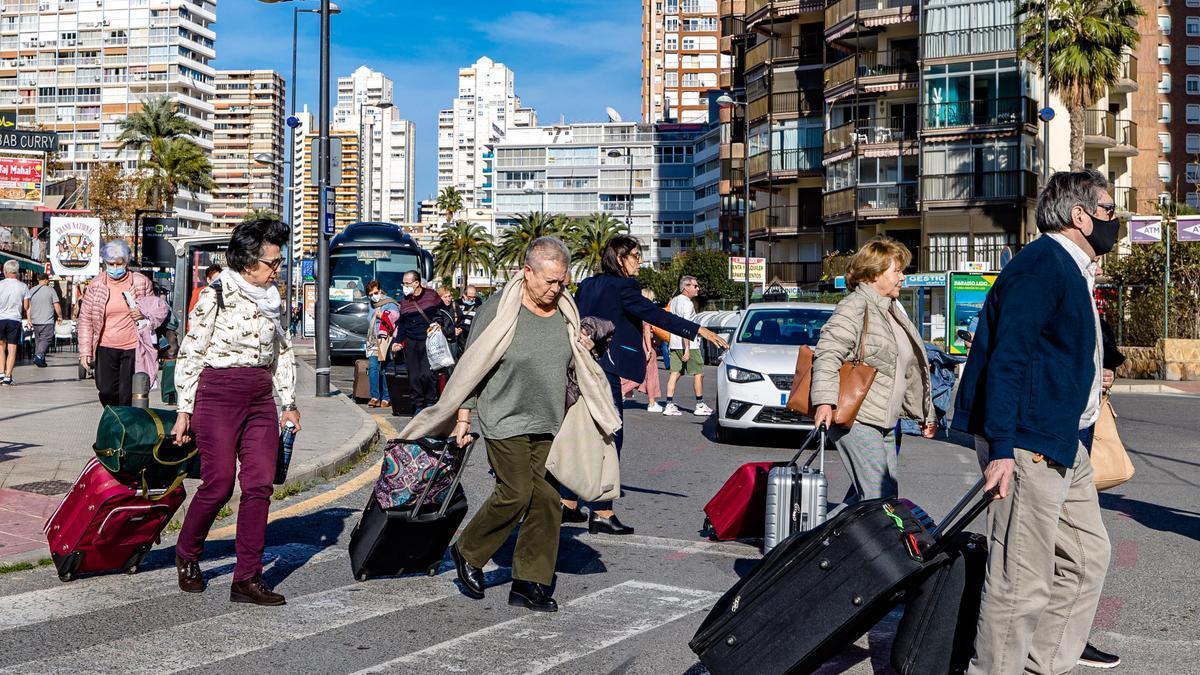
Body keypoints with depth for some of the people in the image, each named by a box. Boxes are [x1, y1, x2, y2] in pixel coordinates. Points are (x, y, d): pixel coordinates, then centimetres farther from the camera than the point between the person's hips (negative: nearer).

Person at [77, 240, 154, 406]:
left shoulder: (141, 282, 1)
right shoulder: (96, 285, 2)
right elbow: (85, 319, 5)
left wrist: (144, 315, -13)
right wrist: (85, 350, -2)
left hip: (133, 348, -1)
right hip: (105, 348, 1)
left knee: (128, 395, -2)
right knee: (107, 392, 1)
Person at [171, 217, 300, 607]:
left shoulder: (271, 299, 13)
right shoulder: (215, 297, -6)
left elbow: (283, 352, 21)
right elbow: (190, 354, -3)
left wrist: (289, 402, 16)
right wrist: (185, 410, -4)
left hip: (261, 399, 6)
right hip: (218, 395, -6)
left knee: (260, 483, -4)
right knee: (219, 484, -6)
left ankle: (247, 578, -1)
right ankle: (186, 555, 22)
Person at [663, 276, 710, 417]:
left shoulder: (674, 301, 13)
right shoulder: (687, 303, -14)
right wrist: (687, 349, -24)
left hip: (674, 344, 8)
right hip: (689, 344, -8)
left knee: (675, 373, 5)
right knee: (698, 373, 2)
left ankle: (669, 405, 0)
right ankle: (700, 406, 6)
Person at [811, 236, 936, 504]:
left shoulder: (893, 312, 22)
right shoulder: (855, 306, -8)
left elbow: (909, 371, 30)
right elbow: (828, 354, -20)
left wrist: (925, 414, 31)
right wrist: (825, 401, -33)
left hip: (884, 423, 10)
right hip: (856, 421, -10)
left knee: (889, 496, 10)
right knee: (877, 498, -15)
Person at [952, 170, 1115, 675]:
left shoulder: (1069, 269, 18)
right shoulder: (1042, 264, -14)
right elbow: (1007, 360, -21)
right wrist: (1002, 450, -25)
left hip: (1063, 444, 11)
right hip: (1028, 443, -11)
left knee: (1087, 556, 16)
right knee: (1022, 581, -6)